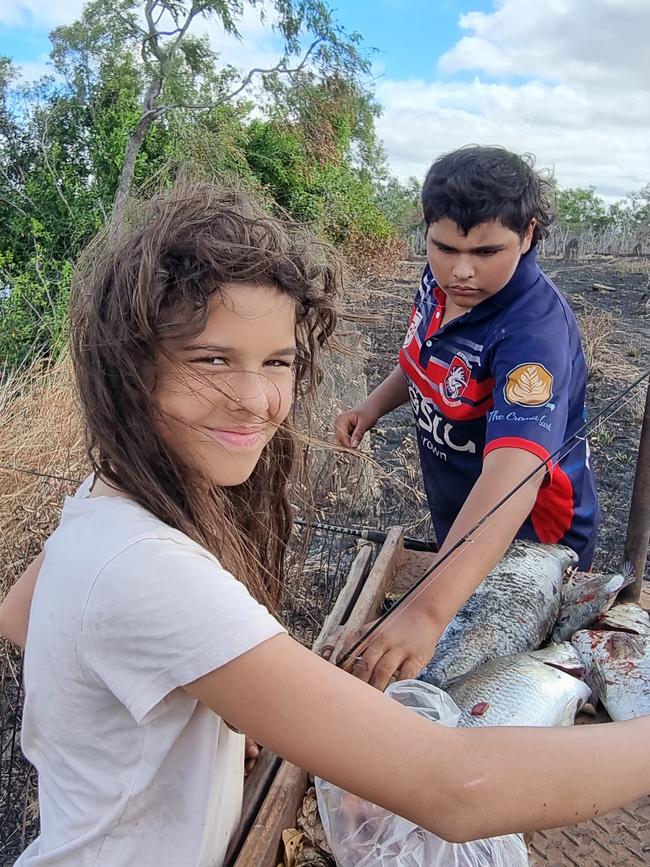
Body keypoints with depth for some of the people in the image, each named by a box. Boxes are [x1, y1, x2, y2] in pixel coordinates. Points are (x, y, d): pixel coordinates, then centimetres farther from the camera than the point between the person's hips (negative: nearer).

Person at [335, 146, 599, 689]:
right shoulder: (440, 279, -11)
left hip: (528, 536, -6)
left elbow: (514, 475, -49)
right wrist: (376, 404, -7)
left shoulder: (535, 329, -35)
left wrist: (430, 610, -60)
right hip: (456, 518, 7)